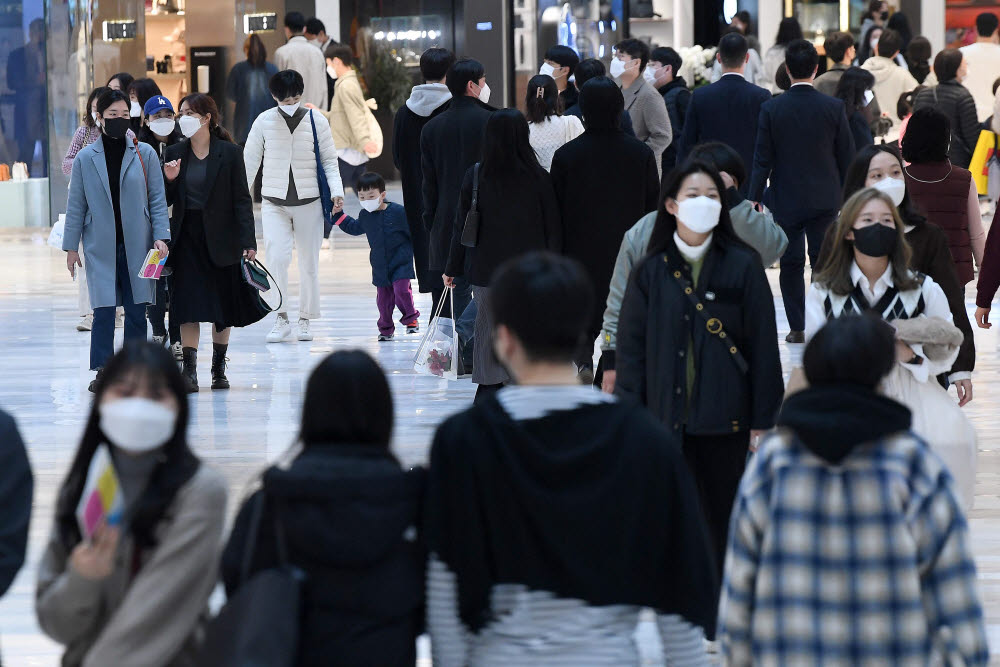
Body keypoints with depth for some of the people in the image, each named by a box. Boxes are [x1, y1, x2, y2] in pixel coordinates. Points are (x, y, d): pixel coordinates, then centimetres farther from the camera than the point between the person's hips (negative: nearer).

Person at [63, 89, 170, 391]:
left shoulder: (144, 154, 3)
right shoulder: (85, 158, 3)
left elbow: (157, 199, 4)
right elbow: (76, 205, 7)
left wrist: (160, 236, -7)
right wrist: (71, 247, 5)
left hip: (137, 244, 1)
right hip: (101, 247, -1)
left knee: (136, 310, 3)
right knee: (104, 309, -5)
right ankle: (102, 371, 0)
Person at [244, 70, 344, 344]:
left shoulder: (316, 122, -2)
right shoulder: (264, 121, -1)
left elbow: (329, 160, 4)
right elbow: (250, 160, 7)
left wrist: (336, 191, -12)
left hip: (309, 202, 0)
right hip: (274, 203, 0)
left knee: (309, 262, 4)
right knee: (277, 257, -17)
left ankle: (305, 320, 18)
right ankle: (281, 319, -10)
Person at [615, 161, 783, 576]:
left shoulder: (743, 266, 1)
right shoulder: (652, 271, 5)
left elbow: (763, 348, 1)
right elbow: (631, 350, 6)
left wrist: (763, 421, -3)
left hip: (726, 423, -1)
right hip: (666, 423, 1)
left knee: (726, 525, 3)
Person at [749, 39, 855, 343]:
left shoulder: (771, 109, -9)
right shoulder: (834, 108, -7)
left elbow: (762, 160, -6)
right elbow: (847, 157, 0)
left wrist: (755, 198, 1)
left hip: (785, 199, 0)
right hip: (825, 199, 0)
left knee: (791, 264, 9)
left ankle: (797, 327, 9)